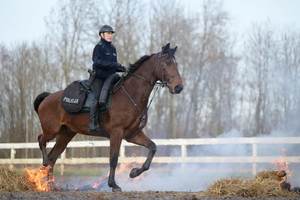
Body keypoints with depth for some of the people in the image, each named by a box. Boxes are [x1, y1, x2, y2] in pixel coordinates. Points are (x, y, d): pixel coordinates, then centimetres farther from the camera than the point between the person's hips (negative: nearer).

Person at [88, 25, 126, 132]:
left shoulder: (113, 48, 18)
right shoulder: (99, 47, -4)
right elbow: (98, 62, -18)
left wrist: (121, 68, 2)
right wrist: (114, 64, -22)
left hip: (109, 78, 8)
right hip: (98, 77, -8)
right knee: (98, 97, -23)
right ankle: (92, 124, -27)